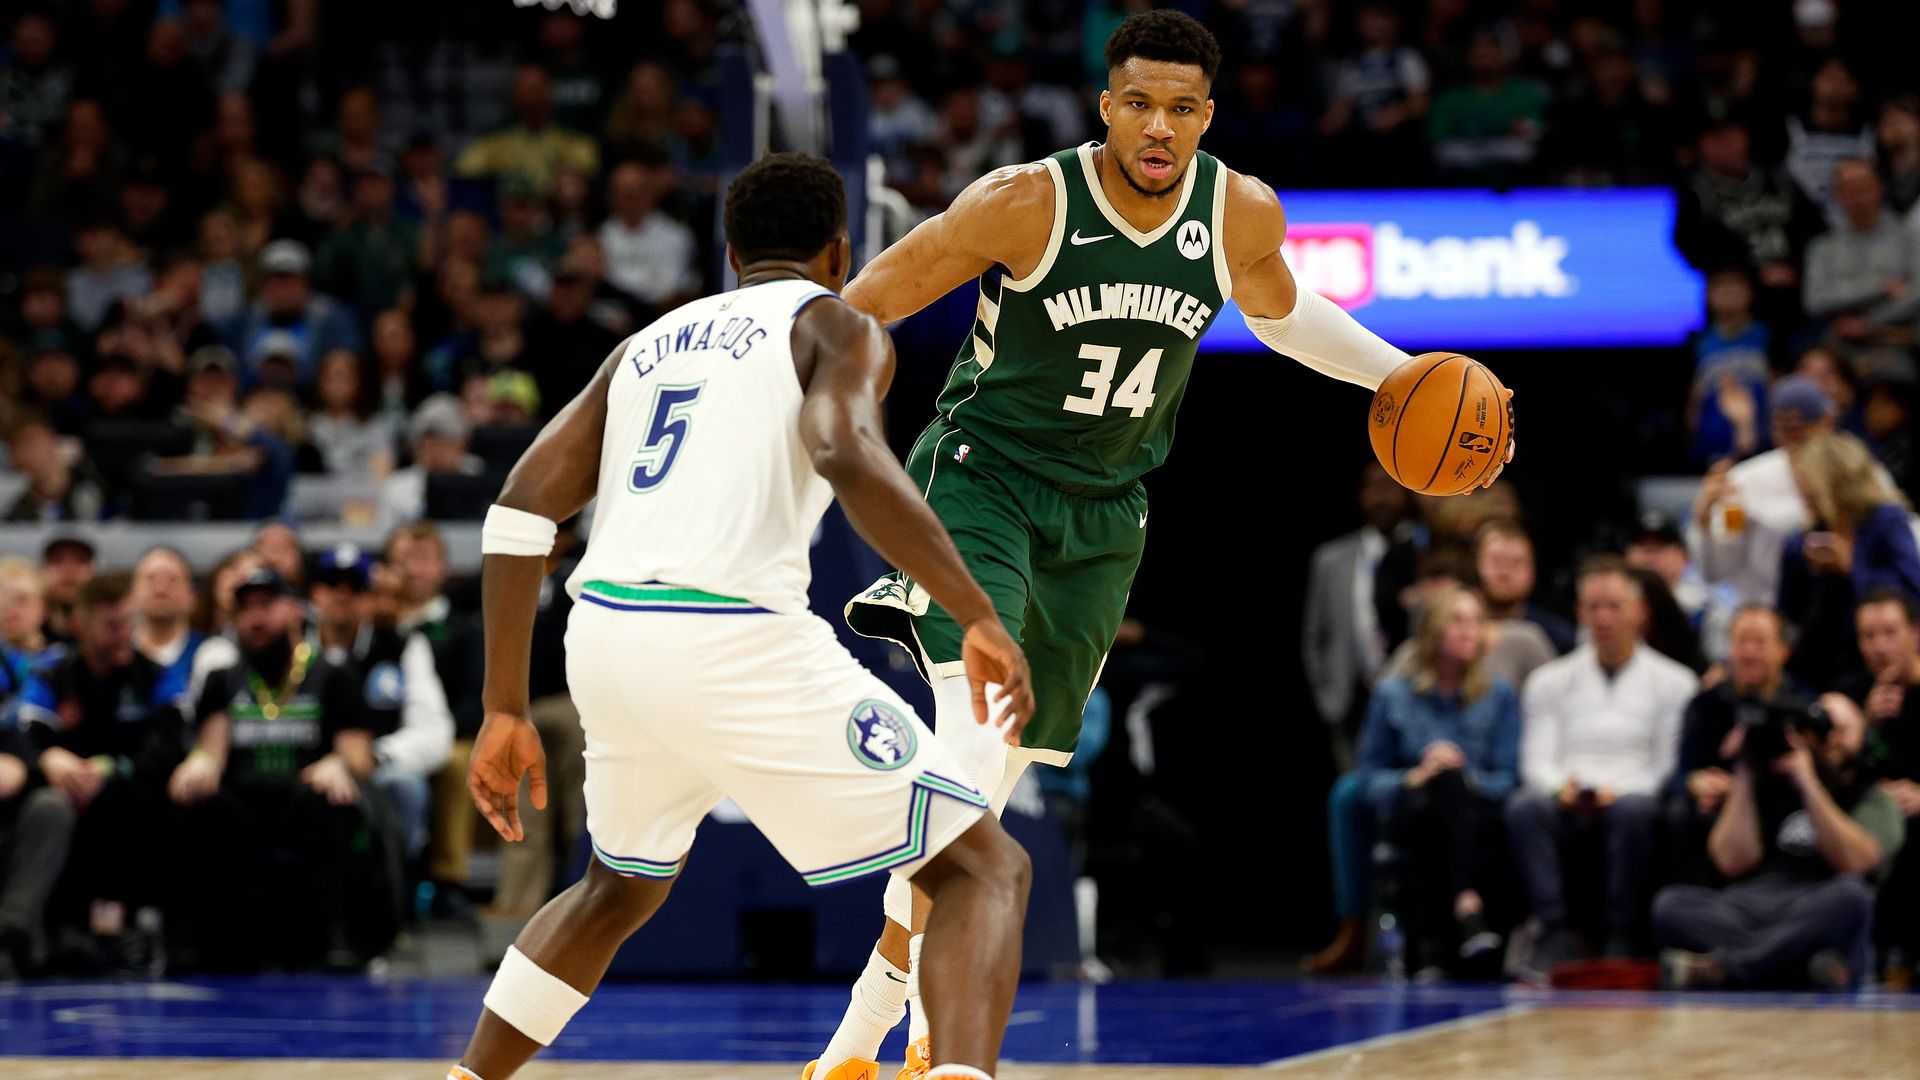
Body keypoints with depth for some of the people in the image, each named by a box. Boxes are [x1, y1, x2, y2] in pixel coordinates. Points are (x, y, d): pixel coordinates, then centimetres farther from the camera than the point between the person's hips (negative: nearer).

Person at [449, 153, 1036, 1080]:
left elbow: (522, 509, 16)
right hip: (733, 646, -6)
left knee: (621, 889, 35)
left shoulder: (651, 343, 26)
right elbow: (848, 455, -16)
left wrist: (505, 711, 18)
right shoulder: (837, 327, 8)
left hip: (605, 634, 6)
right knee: (986, 867, 1)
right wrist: (981, 618, -14)